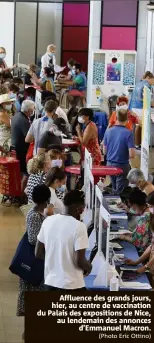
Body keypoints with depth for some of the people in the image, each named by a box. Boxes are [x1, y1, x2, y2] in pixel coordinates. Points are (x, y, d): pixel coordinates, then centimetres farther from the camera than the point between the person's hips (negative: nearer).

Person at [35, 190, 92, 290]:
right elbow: (80, 261, -18)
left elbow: (38, 253, 7)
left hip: (50, 282, 6)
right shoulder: (79, 227, -17)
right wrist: (89, 267, 3)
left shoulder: (48, 221, 1)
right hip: (72, 285, -6)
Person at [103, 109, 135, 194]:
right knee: (120, 193, 4)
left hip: (110, 164, 5)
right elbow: (132, 155, -20)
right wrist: (125, 155, 2)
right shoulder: (128, 133, -17)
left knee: (114, 190, 20)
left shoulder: (108, 131, -3)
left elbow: (104, 151, 6)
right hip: (122, 165, -5)